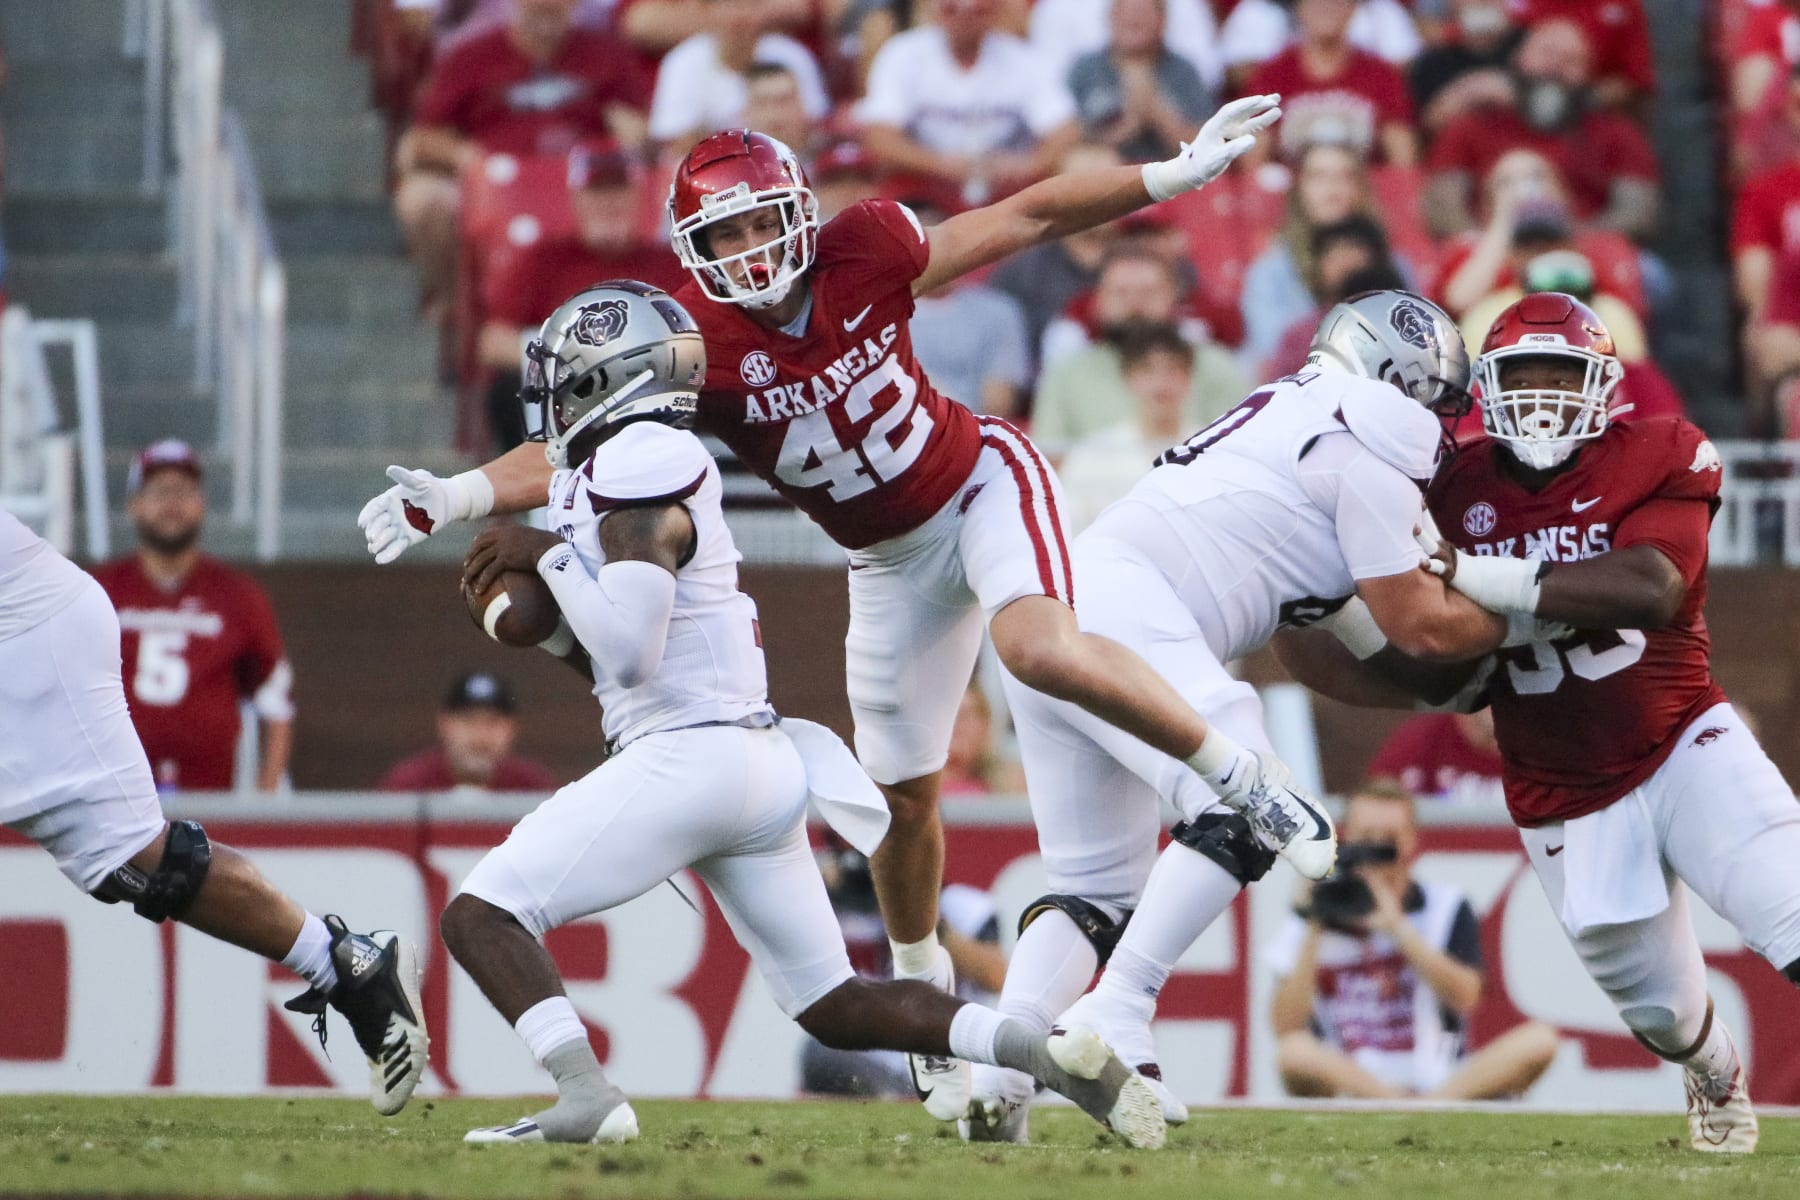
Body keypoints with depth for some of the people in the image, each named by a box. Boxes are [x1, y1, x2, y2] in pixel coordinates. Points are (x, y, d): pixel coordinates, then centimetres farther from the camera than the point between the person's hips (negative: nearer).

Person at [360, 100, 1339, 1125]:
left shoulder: (864, 253, -18)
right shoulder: (697, 346, -18)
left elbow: (1025, 219, -9)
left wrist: (1179, 175, -8)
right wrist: (461, 496, -40)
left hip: (982, 483, -3)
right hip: (892, 564, 3)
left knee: (1040, 648, -33)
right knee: (904, 797, 9)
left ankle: (1240, 778, -17)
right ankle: (922, 993, 34)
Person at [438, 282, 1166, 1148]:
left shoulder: (639, 470, -11)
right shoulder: (660, 464, 18)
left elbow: (628, 651, -20)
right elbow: (611, 659, 24)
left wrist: (549, 556, -8)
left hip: (686, 755, -10)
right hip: (763, 766, 10)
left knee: (480, 914, -7)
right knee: (836, 1010, 13)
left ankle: (585, 1097, -24)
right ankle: (1046, 1052, 0)